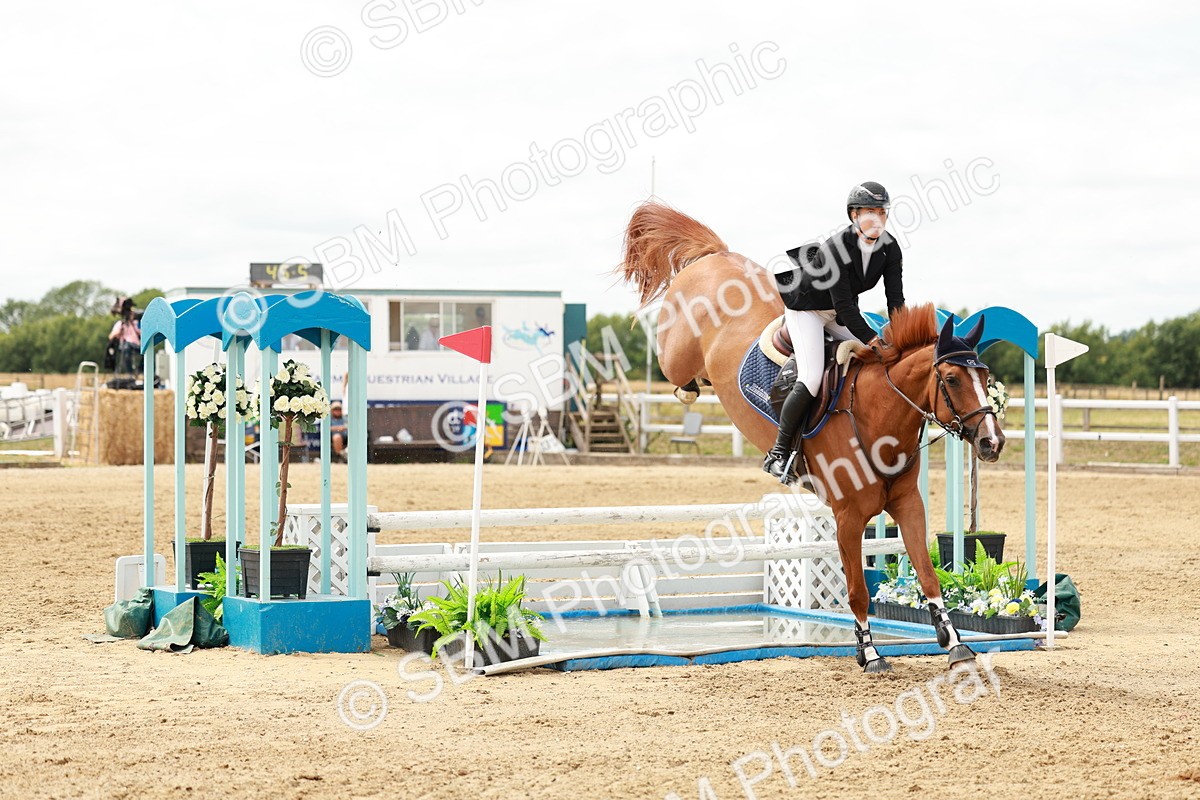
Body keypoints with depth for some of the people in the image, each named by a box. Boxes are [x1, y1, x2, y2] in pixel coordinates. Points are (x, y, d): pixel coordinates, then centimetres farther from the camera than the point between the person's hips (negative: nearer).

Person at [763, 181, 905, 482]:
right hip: (806, 308, -7)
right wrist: (872, 340, -33)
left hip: (841, 312, 7)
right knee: (811, 380, -22)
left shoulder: (889, 248, -13)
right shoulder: (837, 247, -32)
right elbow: (844, 304, -32)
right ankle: (778, 454, -12)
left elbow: (895, 299, -12)